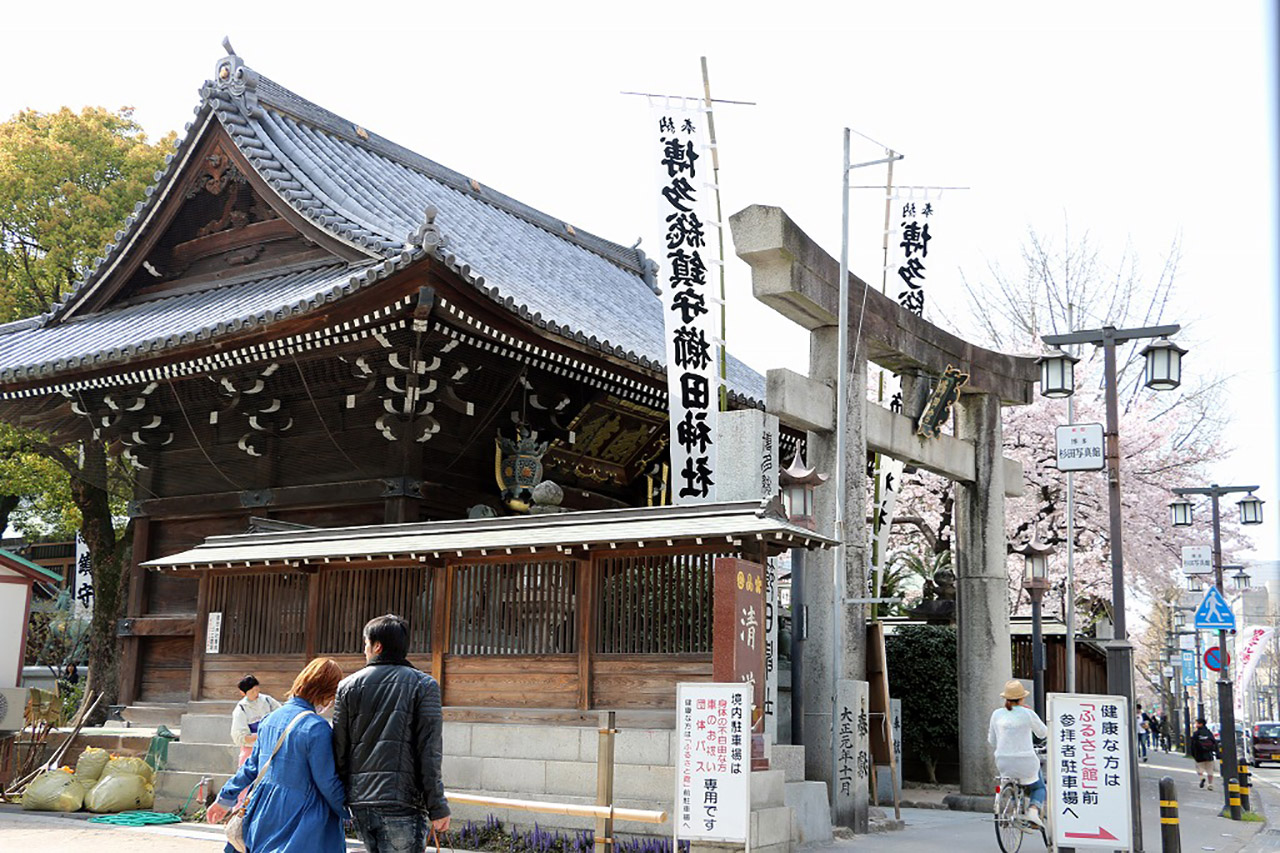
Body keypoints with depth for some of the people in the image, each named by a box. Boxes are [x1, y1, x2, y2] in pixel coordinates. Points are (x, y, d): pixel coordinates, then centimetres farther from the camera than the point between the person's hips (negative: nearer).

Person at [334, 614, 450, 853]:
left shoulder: (348, 686, 9)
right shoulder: (423, 685, 0)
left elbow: (339, 750, 8)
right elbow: (429, 752, -6)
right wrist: (438, 807, -4)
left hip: (360, 802, 4)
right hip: (402, 802, -4)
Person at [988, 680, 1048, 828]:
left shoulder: (997, 714, 1)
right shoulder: (1027, 713, -8)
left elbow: (992, 741, 10)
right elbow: (1043, 733, 9)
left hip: (1003, 763, 3)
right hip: (1026, 762, -3)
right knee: (1039, 788, 22)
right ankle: (1033, 809, -5)